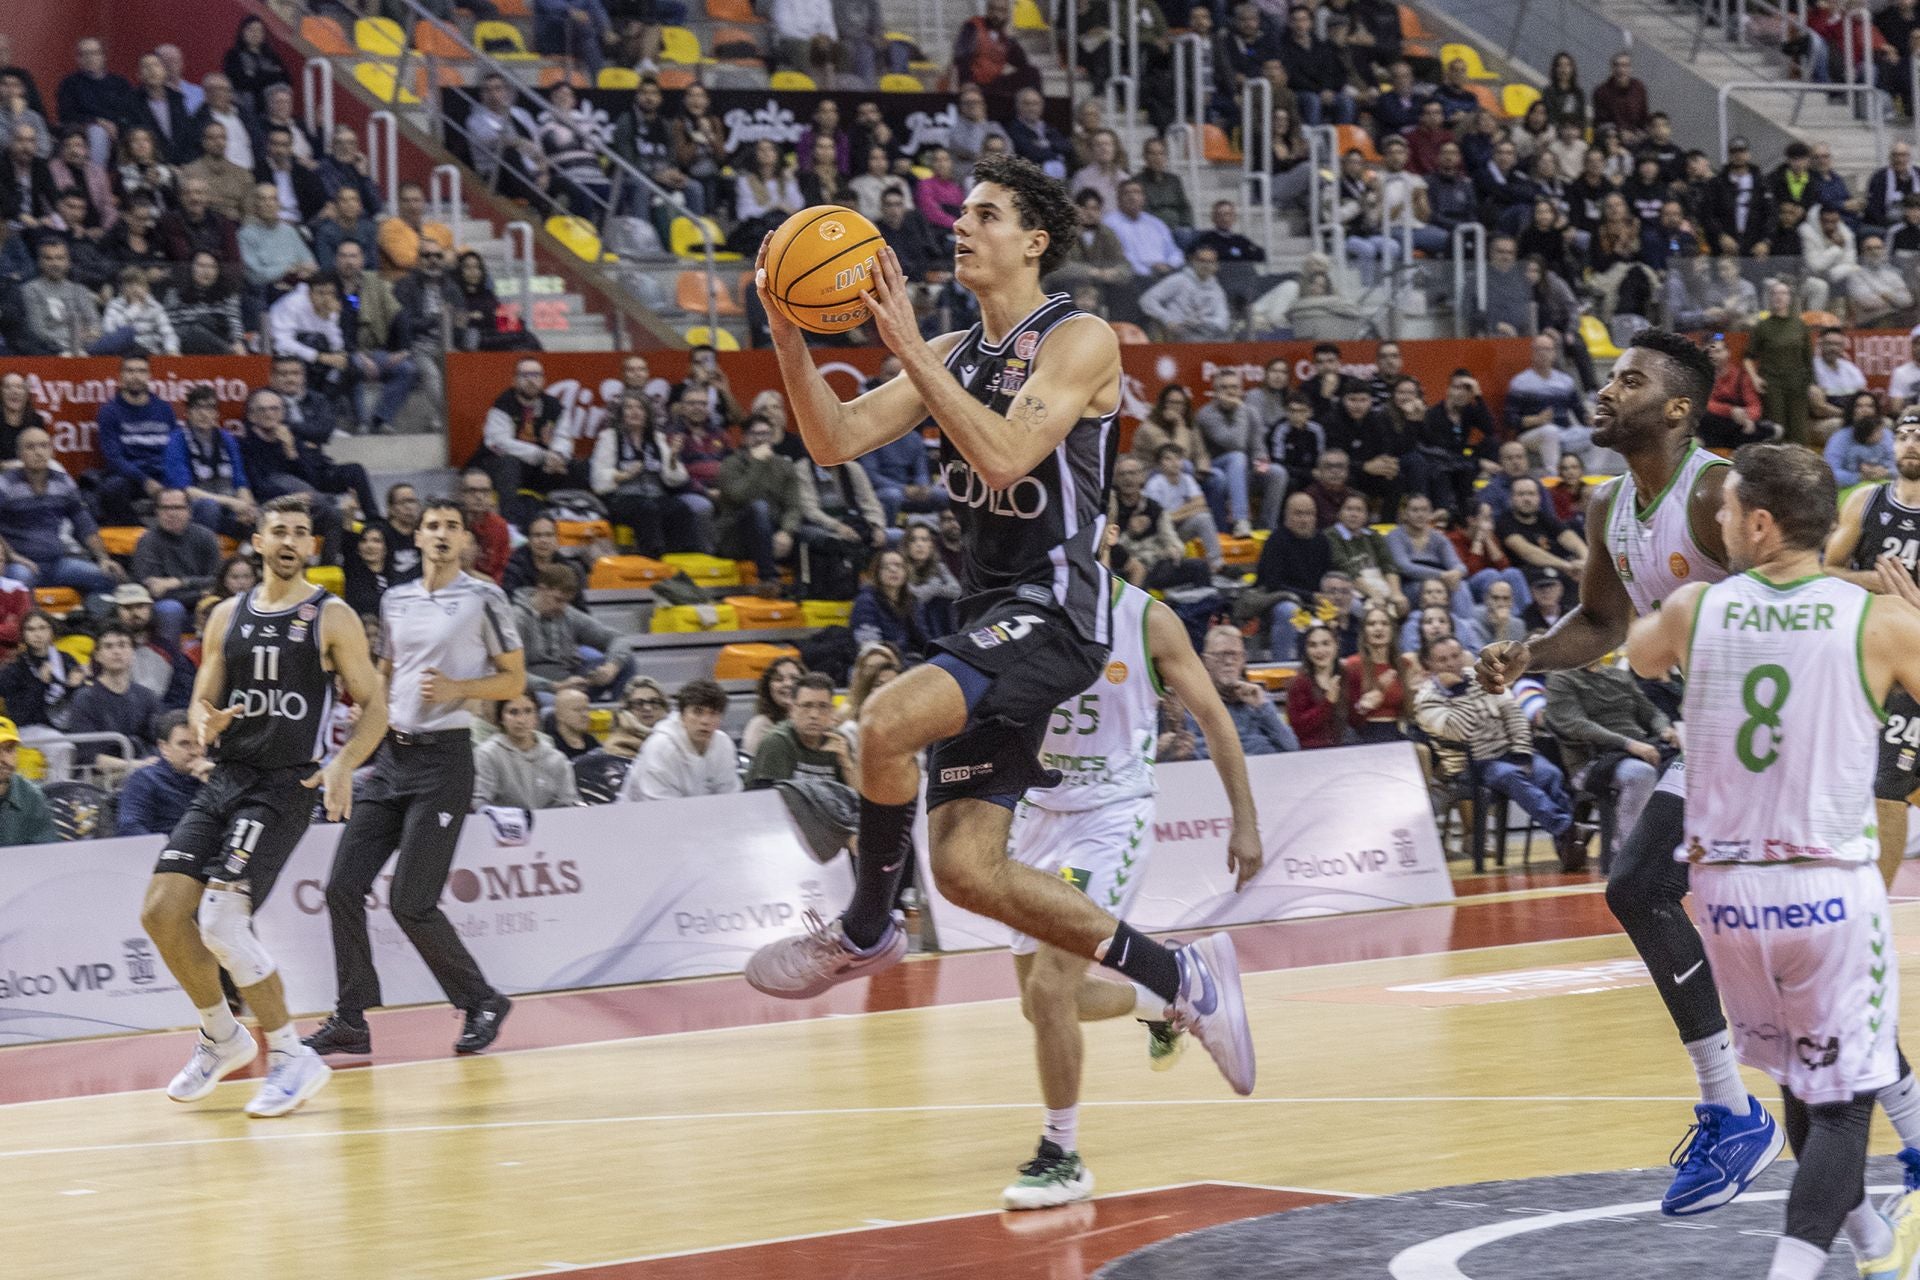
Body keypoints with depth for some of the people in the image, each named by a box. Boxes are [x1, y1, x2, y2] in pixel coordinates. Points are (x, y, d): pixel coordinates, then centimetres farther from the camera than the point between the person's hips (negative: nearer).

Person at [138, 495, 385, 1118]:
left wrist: (344, 764, -19)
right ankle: (221, 1037, 19)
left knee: (221, 922, -19)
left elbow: (373, 707, -2)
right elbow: (203, 702, 16)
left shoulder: (331, 617, -1)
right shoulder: (227, 617, 12)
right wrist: (206, 724, -8)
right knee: (161, 912, -3)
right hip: (225, 779, 6)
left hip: (285, 785, -6)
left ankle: (292, 1058, -6)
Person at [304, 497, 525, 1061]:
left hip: (443, 759, -6)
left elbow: (514, 679, -1)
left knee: (410, 902, -10)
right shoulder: (395, 601, 13)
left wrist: (457, 689, -16)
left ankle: (482, 1002, 8)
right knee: (343, 887, -3)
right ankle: (351, 1020, 4)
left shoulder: (483, 599, -3)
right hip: (391, 754, 6)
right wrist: (363, 694, 8)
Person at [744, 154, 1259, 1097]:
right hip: (989, 613, 9)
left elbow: (1005, 456, -23)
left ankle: (866, 930, -9)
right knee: (965, 867, 2)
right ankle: (1180, 977, 13)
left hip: (1054, 608, -9)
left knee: (888, 721, -31)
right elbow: (835, 442, 7)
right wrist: (787, 335, -7)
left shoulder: (1079, 342, -8)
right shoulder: (952, 354, 15)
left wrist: (907, 349, -23)